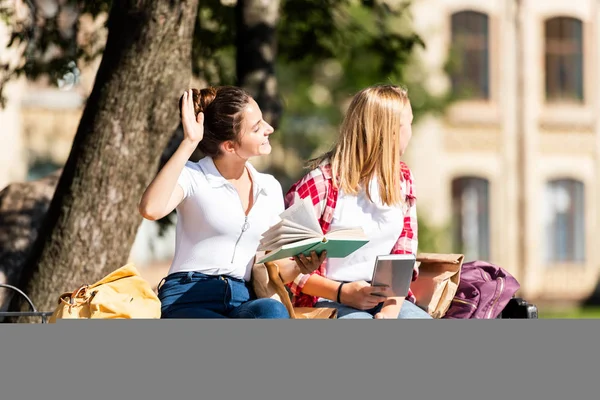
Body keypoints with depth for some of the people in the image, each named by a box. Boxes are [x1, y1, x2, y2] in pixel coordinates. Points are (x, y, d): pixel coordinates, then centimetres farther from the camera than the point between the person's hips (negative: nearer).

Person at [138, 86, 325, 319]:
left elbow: (276, 266, 18)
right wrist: (188, 144, -17)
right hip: (188, 301, -5)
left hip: (242, 301, 5)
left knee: (272, 311, -35)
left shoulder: (270, 188, 17)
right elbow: (150, 209, -22)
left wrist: (300, 266, -7)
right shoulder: (193, 177, 1)